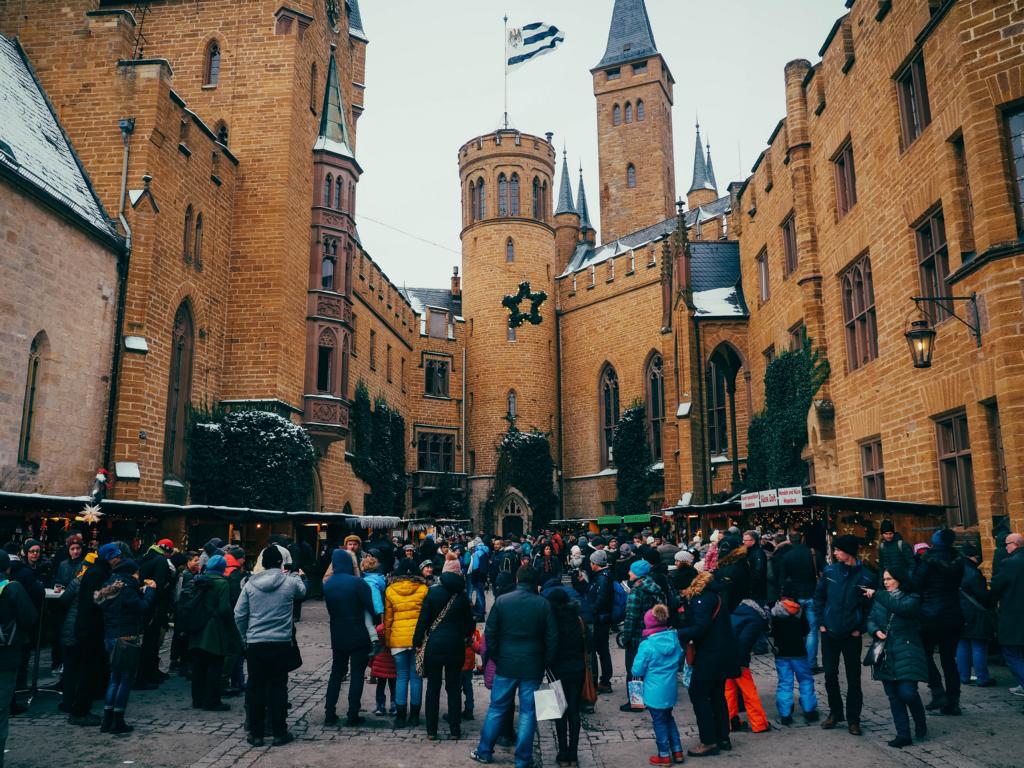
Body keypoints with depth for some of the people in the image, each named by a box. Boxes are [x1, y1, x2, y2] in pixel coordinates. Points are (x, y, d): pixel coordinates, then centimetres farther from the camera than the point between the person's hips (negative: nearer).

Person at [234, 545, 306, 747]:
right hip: (281, 642, -1)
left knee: (255, 687, 10)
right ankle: (279, 733, 12)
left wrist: (245, 637, 13)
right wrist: (297, 576, 33)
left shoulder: (250, 584, -2)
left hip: (255, 643, 1)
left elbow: (239, 615, 1)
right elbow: (302, 592, 16)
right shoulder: (290, 582, -6)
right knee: (278, 687, 8)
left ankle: (256, 733, 15)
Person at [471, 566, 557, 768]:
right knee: (528, 712, 8)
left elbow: (490, 632, -2)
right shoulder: (544, 604, -6)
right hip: (533, 667, -1)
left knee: (496, 708, 14)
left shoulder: (501, 601, -5)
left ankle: (484, 751, 23)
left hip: (506, 665, 1)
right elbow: (552, 637, -5)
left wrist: (495, 657, 9)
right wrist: (546, 663, 5)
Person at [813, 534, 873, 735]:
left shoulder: (865, 577, -9)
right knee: (830, 675, 9)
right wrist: (820, 622, 1)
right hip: (829, 633, 3)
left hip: (852, 635, -2)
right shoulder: (829, 571, -1)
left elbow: (869, 606, -3)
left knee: (853, 678, 6)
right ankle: (835, 712, 26)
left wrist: (860, 628, -7)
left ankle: (853, 719, 17)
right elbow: (819, 597, 6)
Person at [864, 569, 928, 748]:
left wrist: (877, 594, -19)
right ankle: (903, 735, 14)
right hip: (885, 655, 5)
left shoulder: (911, 598, -2)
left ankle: (920, 724, 18)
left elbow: (901, 607, -23)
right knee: (893, 696, 6)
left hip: (905, 653, -5)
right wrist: (876, 631, -9)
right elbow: (870, 620, 12)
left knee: (907, 692, -11)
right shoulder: (880, 600, 14)